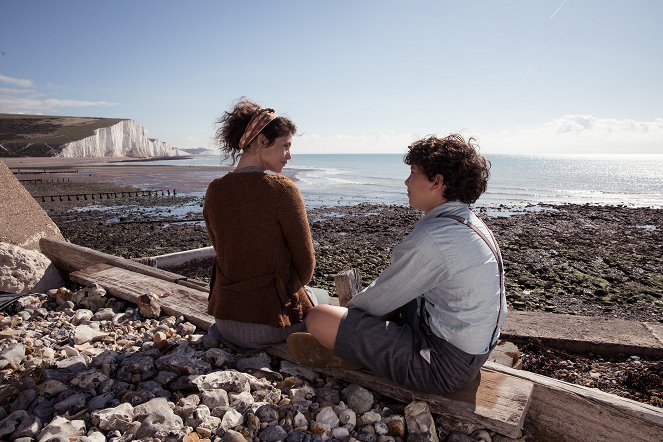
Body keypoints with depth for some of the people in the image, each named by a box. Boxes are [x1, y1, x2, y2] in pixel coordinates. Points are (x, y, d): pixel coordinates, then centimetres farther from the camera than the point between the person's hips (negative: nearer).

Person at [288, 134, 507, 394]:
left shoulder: (432, 238, -26)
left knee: (319, 319, -16)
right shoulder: (471, 223, 4)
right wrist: (360, 301, 15)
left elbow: (378, 302, -15)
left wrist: (350, 307, 6)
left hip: (444, 368, -10)